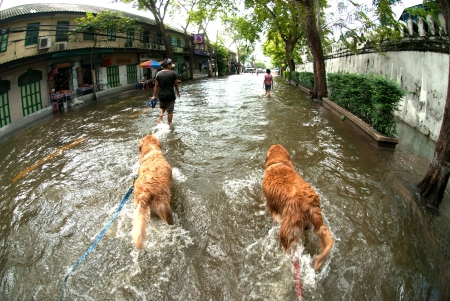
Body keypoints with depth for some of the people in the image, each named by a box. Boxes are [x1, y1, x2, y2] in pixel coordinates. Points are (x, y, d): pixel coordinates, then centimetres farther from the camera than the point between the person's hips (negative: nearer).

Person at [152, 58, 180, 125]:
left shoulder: (158, 74, 0)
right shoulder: (173, 73, -8)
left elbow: (156, 86, 2)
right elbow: (176, 84, 1)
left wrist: (154, 96, 10)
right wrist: (178, 92, 17)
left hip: (161, 95, 3)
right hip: (170, 95, -3)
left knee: (162, 107, 28)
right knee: (170, 111, 10)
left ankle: (160, 118, 6)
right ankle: (169, 124, 18)